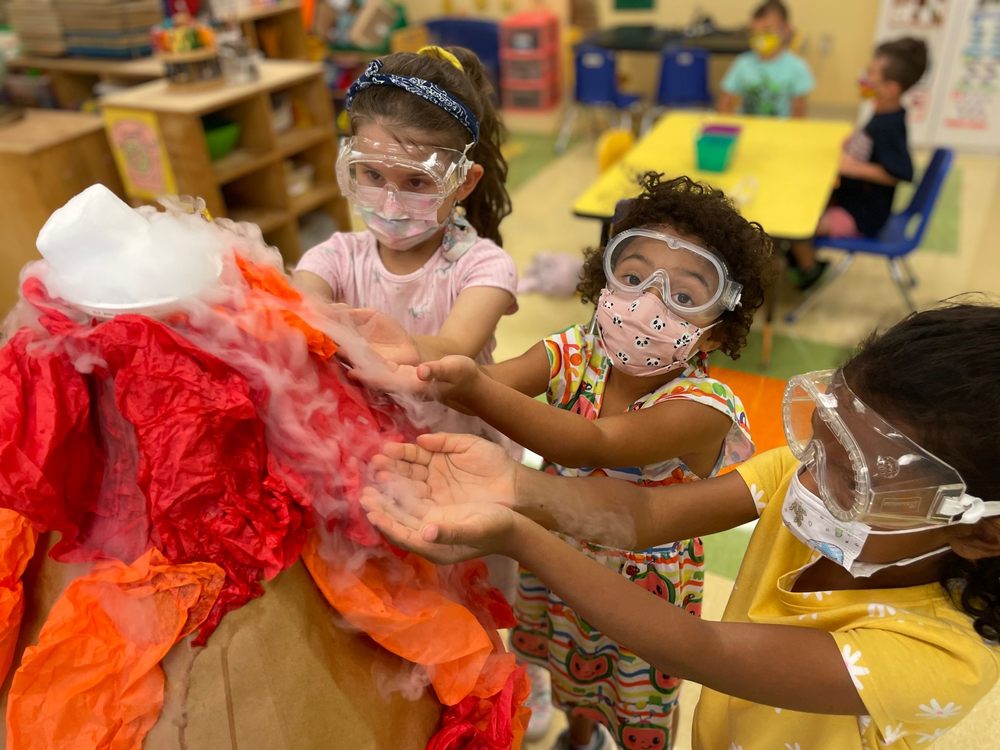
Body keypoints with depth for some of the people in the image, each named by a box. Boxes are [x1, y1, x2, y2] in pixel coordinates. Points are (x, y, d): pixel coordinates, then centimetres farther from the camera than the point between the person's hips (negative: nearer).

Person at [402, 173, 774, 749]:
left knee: (644, 704, 25)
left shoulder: (702, 406, -32)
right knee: (569, 673, 33)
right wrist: (421, 367, -56)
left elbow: (592, 446, -47)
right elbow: (497, 381, -33)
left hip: (642, 590, -4)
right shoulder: (575, 354, -17)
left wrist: (478, 390, -61)